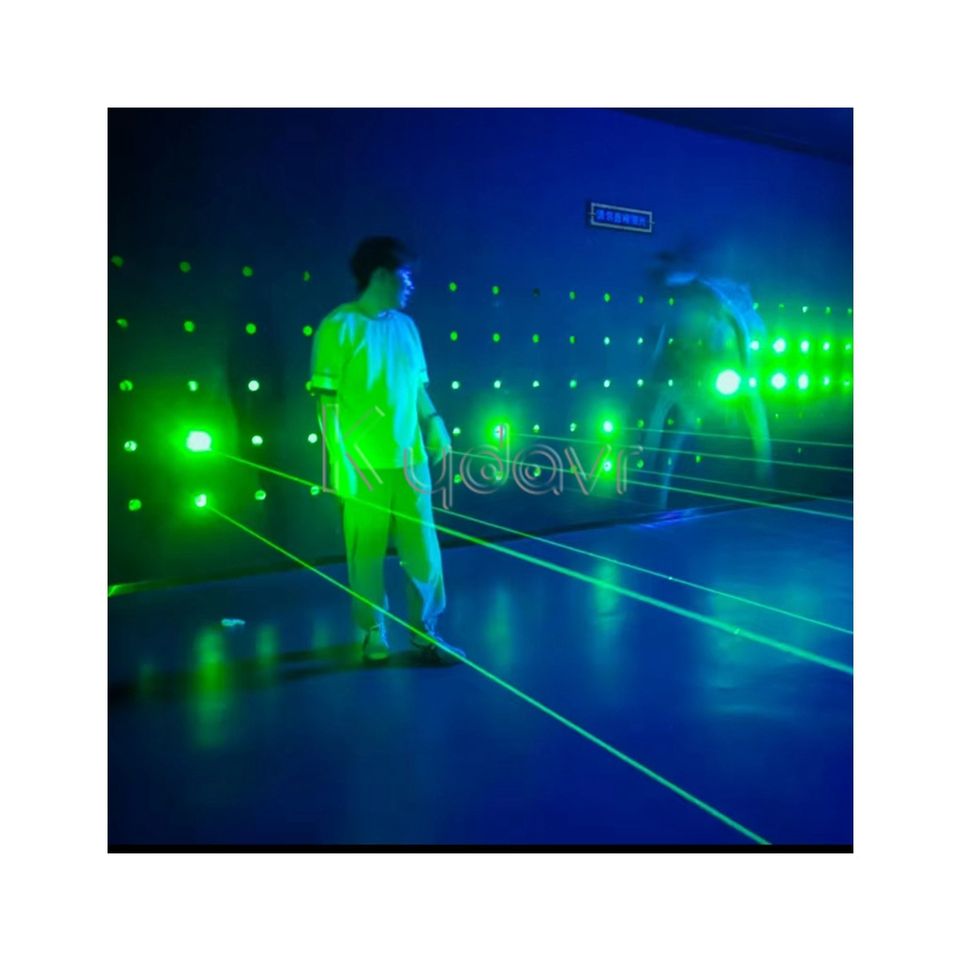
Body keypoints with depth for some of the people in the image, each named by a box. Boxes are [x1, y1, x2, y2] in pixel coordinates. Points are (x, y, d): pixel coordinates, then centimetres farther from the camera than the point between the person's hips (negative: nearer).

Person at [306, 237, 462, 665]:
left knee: (424, 548, 8)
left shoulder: (405, 325, 10)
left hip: (409, 457, 5)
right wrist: (339, 458, -13)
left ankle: (425, 630, 22)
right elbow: (326, 399, -9)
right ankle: (372, 633, 24)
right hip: (364, 462, -5)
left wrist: (433, 422, -1)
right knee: (366, 553, 6)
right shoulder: (339, 325, -6)